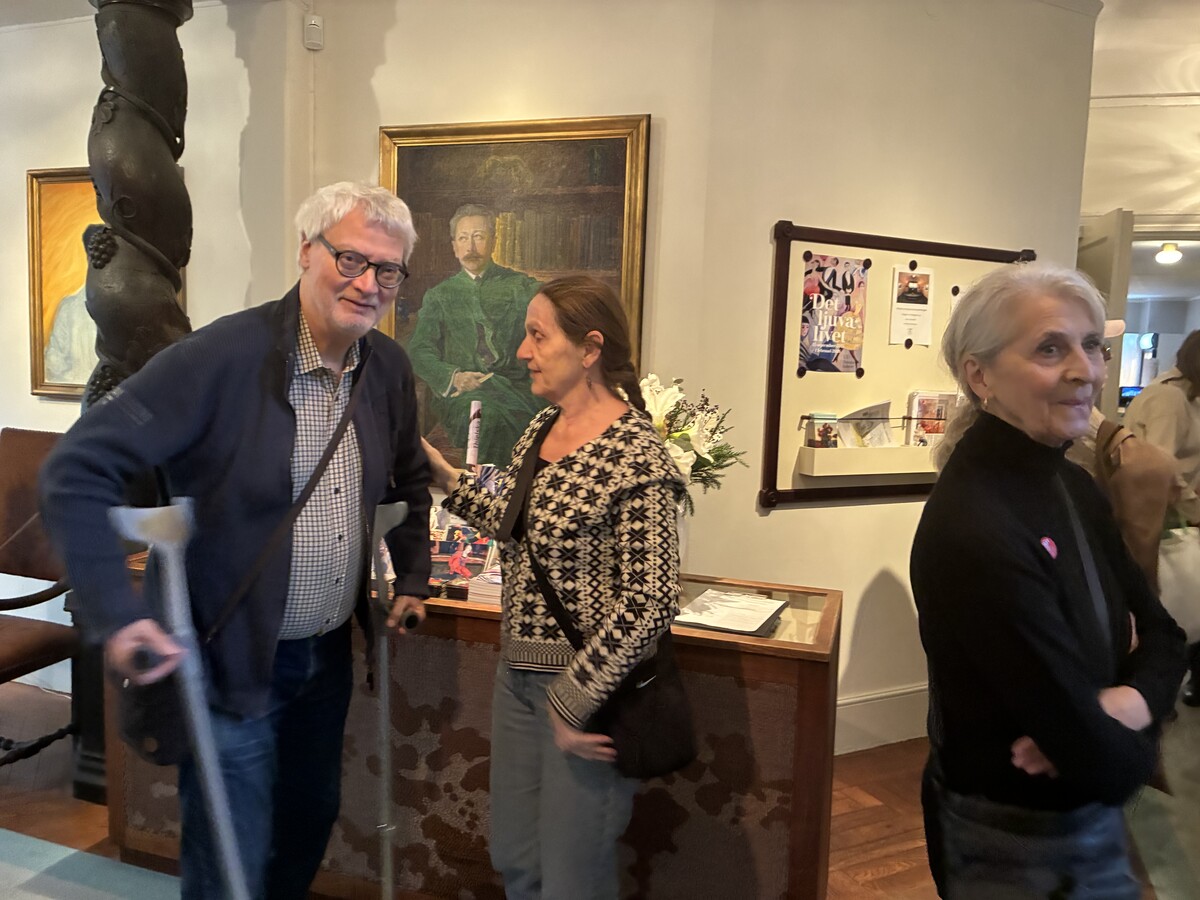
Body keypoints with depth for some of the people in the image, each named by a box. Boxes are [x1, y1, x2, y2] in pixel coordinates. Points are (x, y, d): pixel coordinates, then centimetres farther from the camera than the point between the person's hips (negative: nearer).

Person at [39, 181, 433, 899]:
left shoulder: (389, 367, -2)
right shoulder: (220, 356, -21)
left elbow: (410, 481, 16)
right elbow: (77, 472, -21)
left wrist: (413, 579, 12)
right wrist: (116, 615, -27)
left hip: (329, 653, 6)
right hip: (232, 663, -6)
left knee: (312, 820, 24)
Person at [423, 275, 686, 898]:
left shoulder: (636, 456, -21)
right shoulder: (540, 427, 5)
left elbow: (648, 604, -23)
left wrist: (573, 705, -19)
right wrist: (444, 476, 11)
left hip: (587, 686, -7)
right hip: (518, 676, 8)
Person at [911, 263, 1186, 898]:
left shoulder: (1072, 485, -2)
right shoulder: (974, 532, -31)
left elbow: (1160, 632, 2)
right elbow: (1103, 763, -28)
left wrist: (1130, 700, -19)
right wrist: (1133, 740, -7)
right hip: (1023, 848, -8)